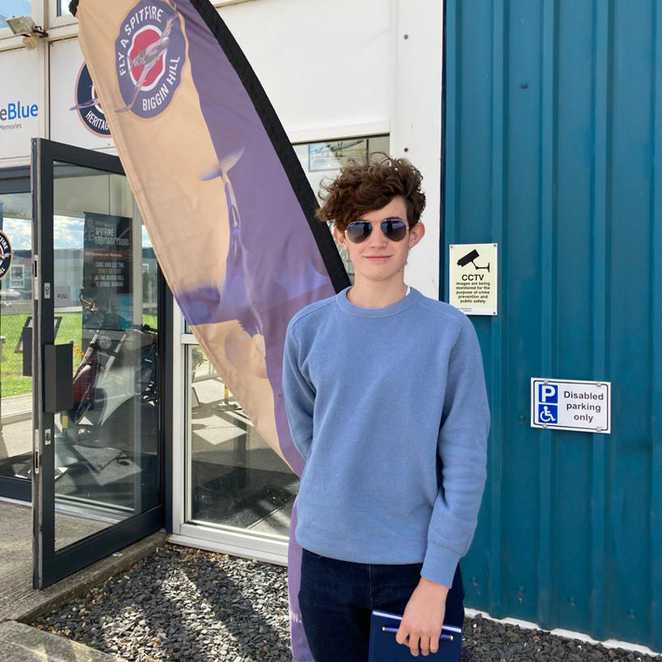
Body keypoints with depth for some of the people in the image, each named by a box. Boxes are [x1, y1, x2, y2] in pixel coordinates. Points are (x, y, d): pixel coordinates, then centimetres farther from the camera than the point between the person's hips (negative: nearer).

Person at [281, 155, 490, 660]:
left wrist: (435, 581, -12)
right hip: (325, 561, 3)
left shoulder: (449, 331, -10)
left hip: (419, 563, -2)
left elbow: (466, 466, -11)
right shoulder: (308, 328, -3)